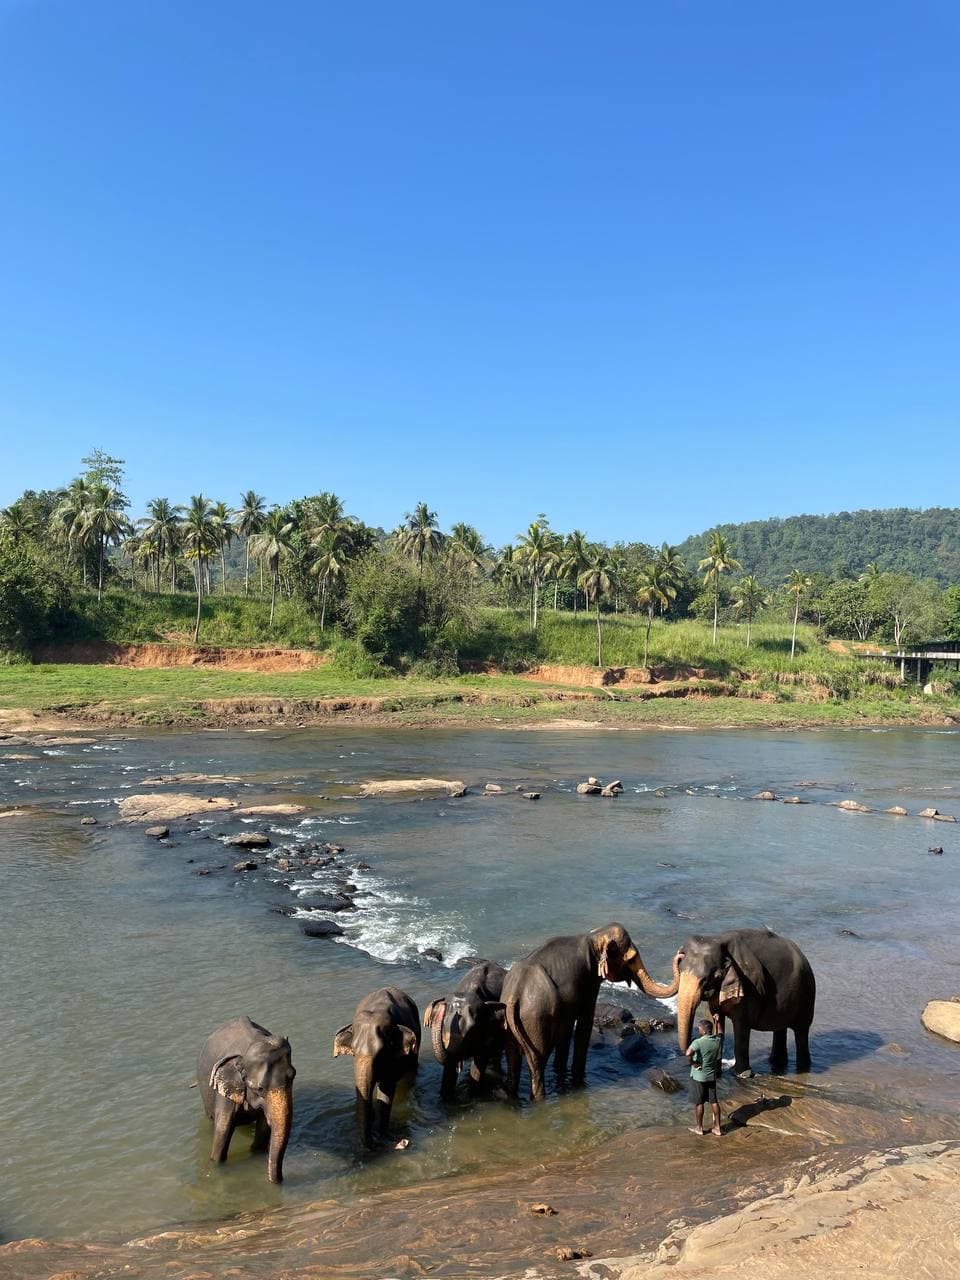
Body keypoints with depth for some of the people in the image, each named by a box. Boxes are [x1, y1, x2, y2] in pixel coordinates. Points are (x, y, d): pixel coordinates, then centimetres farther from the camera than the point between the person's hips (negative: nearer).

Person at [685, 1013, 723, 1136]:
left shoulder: (699, 1042, -24)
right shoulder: (718, 1040, -6)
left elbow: (688, 1053, -40)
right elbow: (718, 1033, 19)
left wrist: (692, 1062, -23)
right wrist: (717, 1021, 32)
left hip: (698, 1076, -5)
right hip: (712, 1075, 5)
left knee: (699, 1103, 9)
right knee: (714, 1101, 16)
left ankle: (699, 1128, 22)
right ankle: (717, 1128, 22)